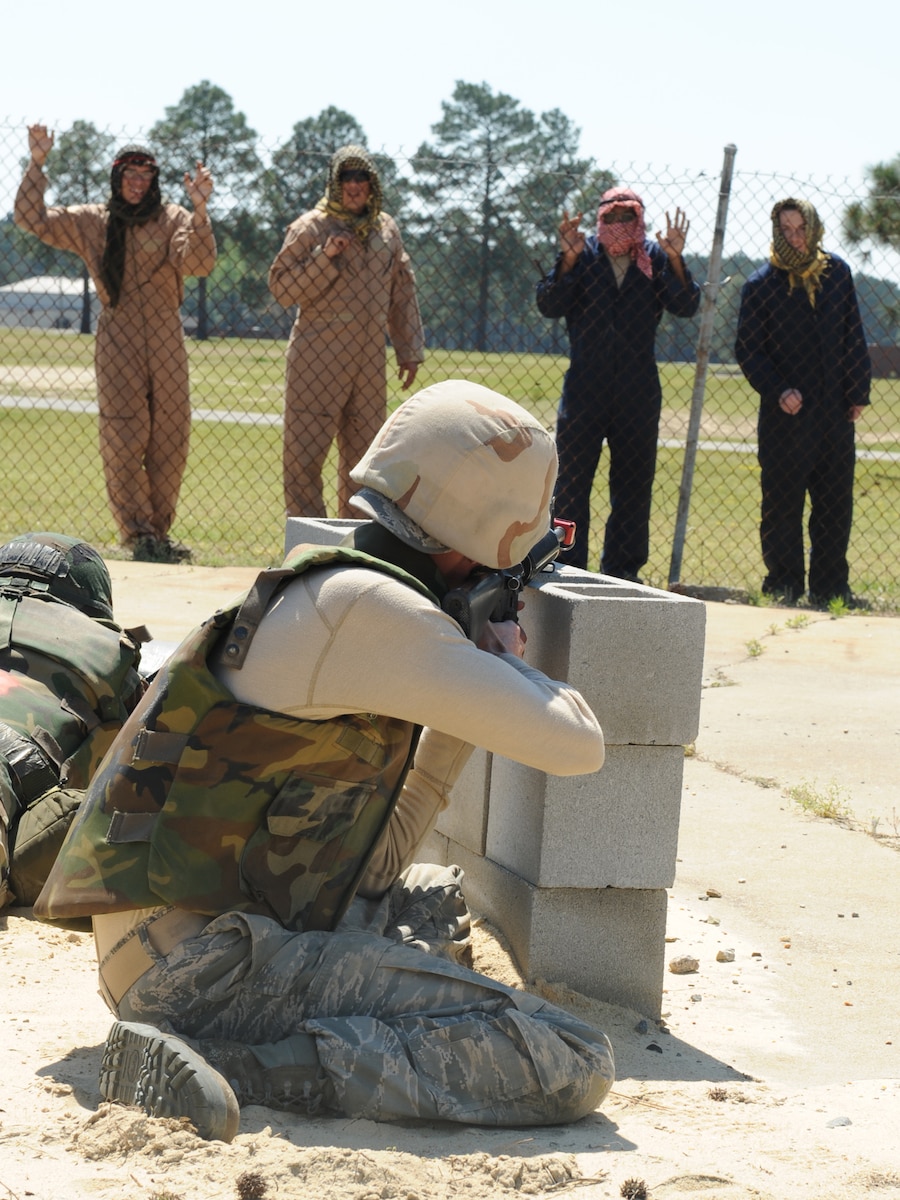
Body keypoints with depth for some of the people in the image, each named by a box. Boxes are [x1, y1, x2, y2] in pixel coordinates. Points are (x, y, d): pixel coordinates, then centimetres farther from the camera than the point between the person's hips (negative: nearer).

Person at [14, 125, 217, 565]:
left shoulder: (173, 219, 4)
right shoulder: (90, 222, 9)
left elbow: (198, 262, -14)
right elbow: (32, 219, 4)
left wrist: (200, 210, -28)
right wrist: (37, 164, -6)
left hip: (166, 339, 0)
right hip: (117, 341, 0)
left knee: (170, 439, 2)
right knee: (122, 441, -6)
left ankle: (158, 532, 13)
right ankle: (138, 534, -3)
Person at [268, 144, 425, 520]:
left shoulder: (387, 229, 12)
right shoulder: (310, 227, -3)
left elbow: (402, 293, 17)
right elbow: (281, 288, -7)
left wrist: (410, 350, 14)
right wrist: (324, 258, -18)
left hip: (370, 358, 5)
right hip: (317, 358, -5)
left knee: (363, 451, 10)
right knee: (305, 451, -6)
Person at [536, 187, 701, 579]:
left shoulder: (655, 257, 3)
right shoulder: (584, 253, 0)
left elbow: (686, 307, -8)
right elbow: (550, 305, -9)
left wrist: (675, 260, -22)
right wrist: (568, 259, -23)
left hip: (638, 390, 2)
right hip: (586, 383, -2)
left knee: (634, 481, 9)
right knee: (571, 478, -2)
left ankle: (622, 568, 19)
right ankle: (567, 567, 5)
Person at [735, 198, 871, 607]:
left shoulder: (837, 273, 8)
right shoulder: (761, 285, -1)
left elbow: (854, 337, 12)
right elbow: (749, 350, -2)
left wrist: (858, 391, 6)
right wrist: (778, 391, -14)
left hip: (835, 412, 3)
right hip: (785, 415, -3)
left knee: (836, 503, 6)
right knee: (782, 503, -1)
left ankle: (831, 586, 13)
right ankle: (783, 584, 7)